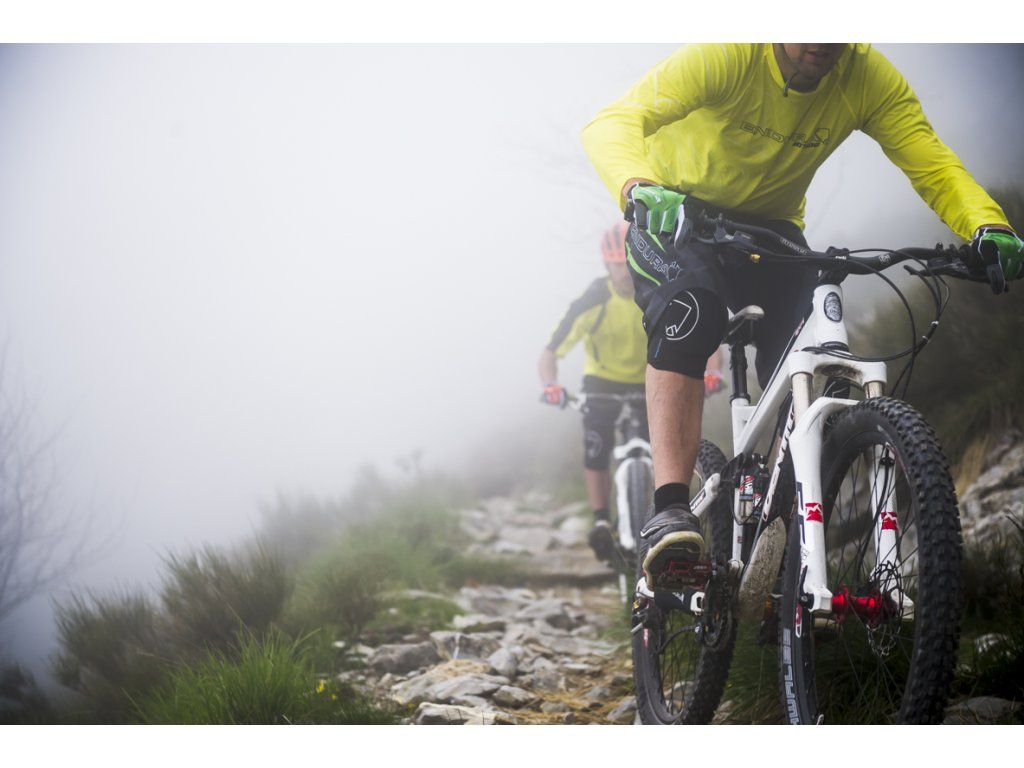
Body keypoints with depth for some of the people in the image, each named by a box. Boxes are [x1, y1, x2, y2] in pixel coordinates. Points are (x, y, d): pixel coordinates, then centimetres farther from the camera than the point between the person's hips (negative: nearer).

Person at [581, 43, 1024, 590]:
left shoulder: (869, 78, -19)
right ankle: (670, 514, -42)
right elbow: (611, 124, -40)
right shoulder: (727, 54, -30)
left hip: (771, 224, 4)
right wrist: (640, 190, -61)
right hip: (676, 212, -4)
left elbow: (934, 165, -22)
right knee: (691, 310, -35)